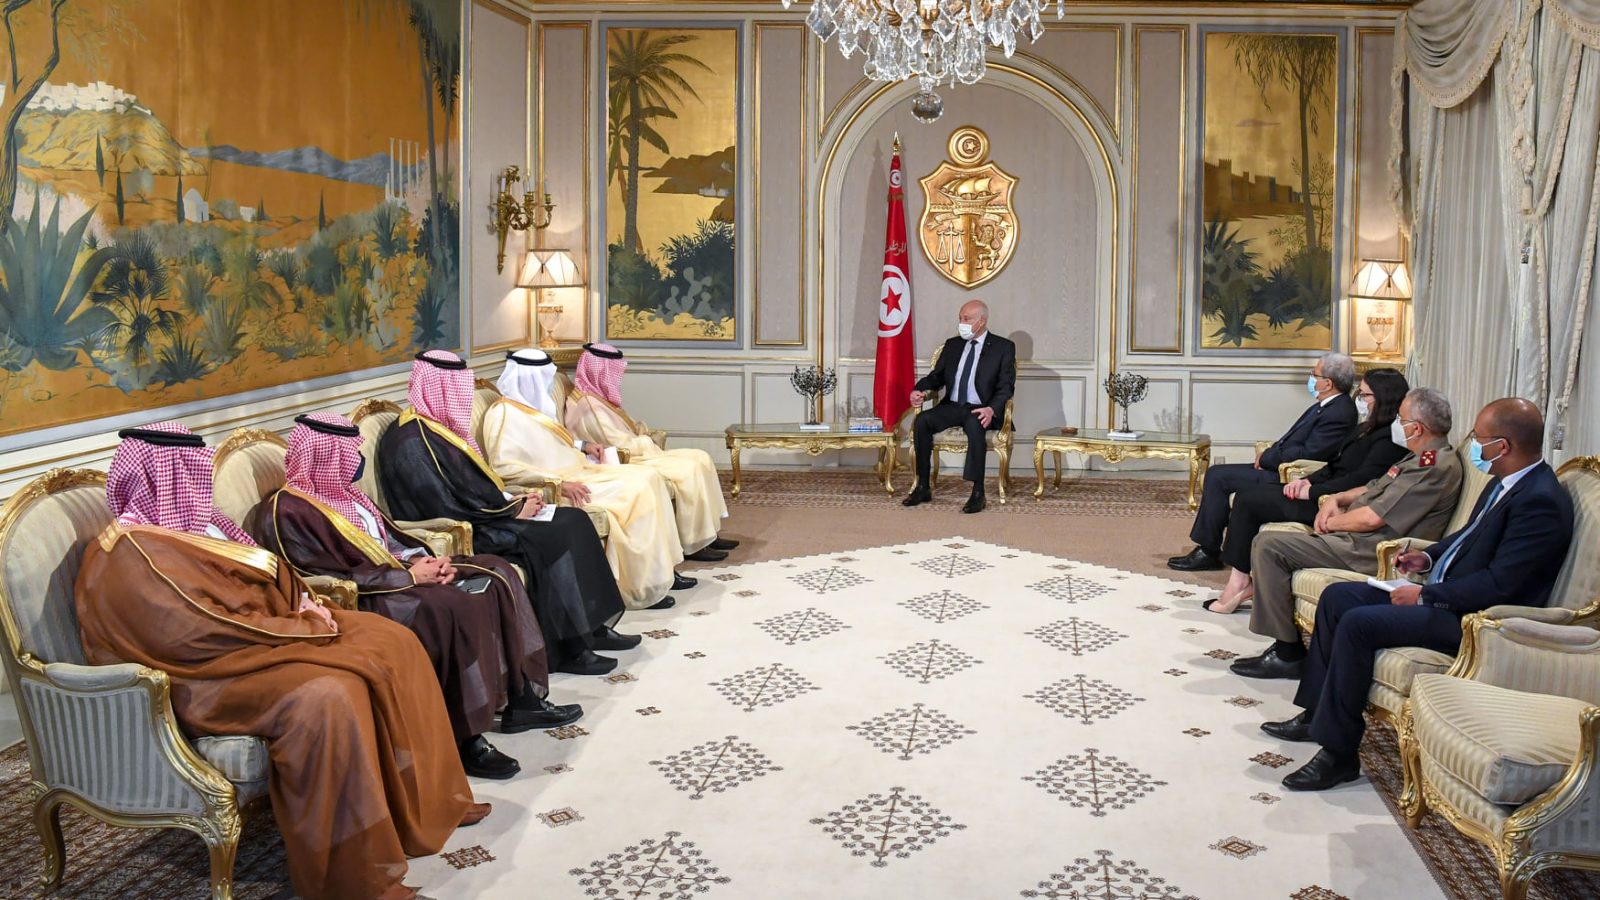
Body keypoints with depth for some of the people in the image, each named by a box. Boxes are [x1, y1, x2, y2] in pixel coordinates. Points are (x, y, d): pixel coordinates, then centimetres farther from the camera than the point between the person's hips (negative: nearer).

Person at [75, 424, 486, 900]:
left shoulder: (183, 522, 11)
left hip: (245, 638, 11)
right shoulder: (131, 558, -20)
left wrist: (305, 603, -2)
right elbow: (207, 630, -26)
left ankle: (426, 799, 11)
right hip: (204, 675, -11)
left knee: (392, 642, 2)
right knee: (323, 696, -35)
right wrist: (303, 627, -16)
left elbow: (265, 571, 18)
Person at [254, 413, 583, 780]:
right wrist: (410, 577, -18)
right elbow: (331, 583, -20)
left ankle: (522, 698, -2)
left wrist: (422, 559, -4)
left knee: (496, 573, -2)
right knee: (456, 608, -32)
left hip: (397, 574, 10)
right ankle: (465, 738, -27)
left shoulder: (340, 491, 15)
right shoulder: (286, 514, -14)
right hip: (361, 603, -10)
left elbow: (389, 538, 19)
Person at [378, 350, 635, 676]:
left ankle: (593, 627, -3)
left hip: (477, 520, 10)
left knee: (573, 520, -4)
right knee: (553, 539, -23)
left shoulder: (438, 426, 13)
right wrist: (514, 510, -14)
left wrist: (512, 499, 0)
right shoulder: (411, 442, -18)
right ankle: (568, 649, -15)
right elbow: (448, 510, -22)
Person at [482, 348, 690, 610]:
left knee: (647, 477, -4)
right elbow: (504, 467, -24)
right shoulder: (504, 415, -14)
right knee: (632, 494, -22)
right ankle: (645, 587, -14)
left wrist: (582, 445, 11)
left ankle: (662, 569, -3)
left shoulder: (535, 404, 15)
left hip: (576, 471, 10)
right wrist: (558, 483, -28)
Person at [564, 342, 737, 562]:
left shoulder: (598, 397, 14)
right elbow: (622, 445, -21)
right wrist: (650, 443, -6)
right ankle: (693, 544, -15)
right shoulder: (589, 406, -18)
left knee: (700, 459, 0)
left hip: (633, 455, 11)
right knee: (689, 471, -22)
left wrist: (645, 434, 0)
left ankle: (708, 534, 0)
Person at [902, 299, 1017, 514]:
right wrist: (920, 390, -6)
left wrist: (992, 409, -25)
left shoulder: (1003, 347, 1)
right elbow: (937, 376, 17)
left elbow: (1006, 386, -6)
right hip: (952, 407, 5)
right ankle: (922, 488, -20)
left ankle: (978, 493, -35)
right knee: (921, 420, -24)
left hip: (981, 411, -5)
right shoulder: (952, 345, 16)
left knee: (974, 423, -39)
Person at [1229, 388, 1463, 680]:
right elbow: (1374, 489, 26)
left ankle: (1288, 653, -11)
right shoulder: (1424, 458, 16)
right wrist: (1335, 498, 7)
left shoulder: (1435, 466, -17)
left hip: (1370, 552, -11)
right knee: (1269, 540, 12)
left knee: (1269, 546, -17)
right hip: (1359, 539, 11)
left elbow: (1373, 518, -22)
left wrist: (1330, 523, -5)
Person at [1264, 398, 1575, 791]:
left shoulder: (1540, 502, -21)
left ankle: (1339, 752, -15)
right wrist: (1429, 557, 8)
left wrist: (1425, 596, -18)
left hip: (1471, 618, -11)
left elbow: (1499, 585, -25)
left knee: (1357, 623, -24)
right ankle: (1317, 713, 13)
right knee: (1337, 597, 6)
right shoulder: (1507, 484, 9)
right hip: (1443, 590, 11)